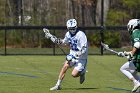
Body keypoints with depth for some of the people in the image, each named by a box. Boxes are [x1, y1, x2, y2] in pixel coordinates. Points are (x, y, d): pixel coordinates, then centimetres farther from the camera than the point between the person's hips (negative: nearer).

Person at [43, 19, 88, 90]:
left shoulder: (81, 35, -22)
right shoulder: (68, 34, 1)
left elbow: (84, 49, -25)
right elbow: (63, 42, 23)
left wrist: (74, 56, -28)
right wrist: (51, 37, 15)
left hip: (81, 58, -6)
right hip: (72, 55, 6)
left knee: (74, 74, -16)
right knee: (65, 66, -16)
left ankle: (82, 72, 19)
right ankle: (58, 85, -7)